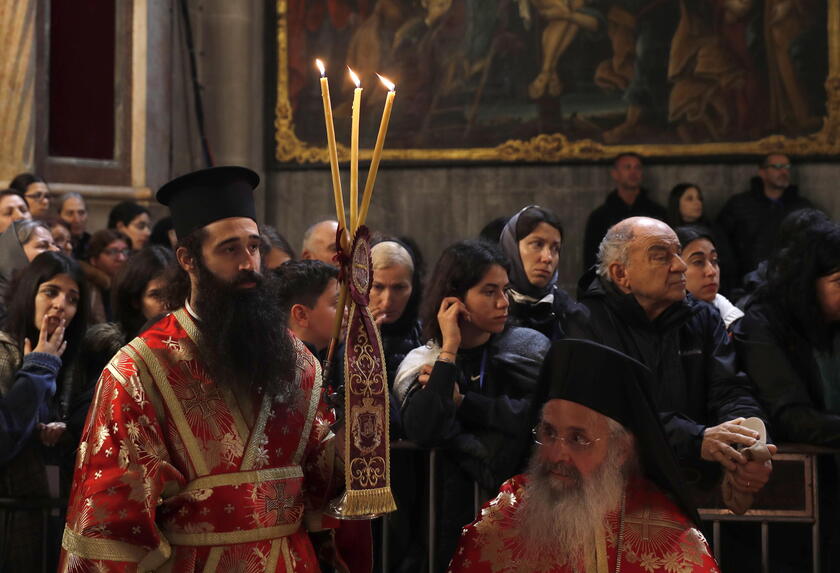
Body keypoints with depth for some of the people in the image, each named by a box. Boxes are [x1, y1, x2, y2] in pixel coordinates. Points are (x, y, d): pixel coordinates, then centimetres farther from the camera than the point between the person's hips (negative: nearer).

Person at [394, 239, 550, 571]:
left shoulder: (529, 347, 5)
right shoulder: (423, 364, 3)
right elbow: (423, 433, -15)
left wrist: (461, 400, -9)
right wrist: (450, 349, -11)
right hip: (460, 516, 0)